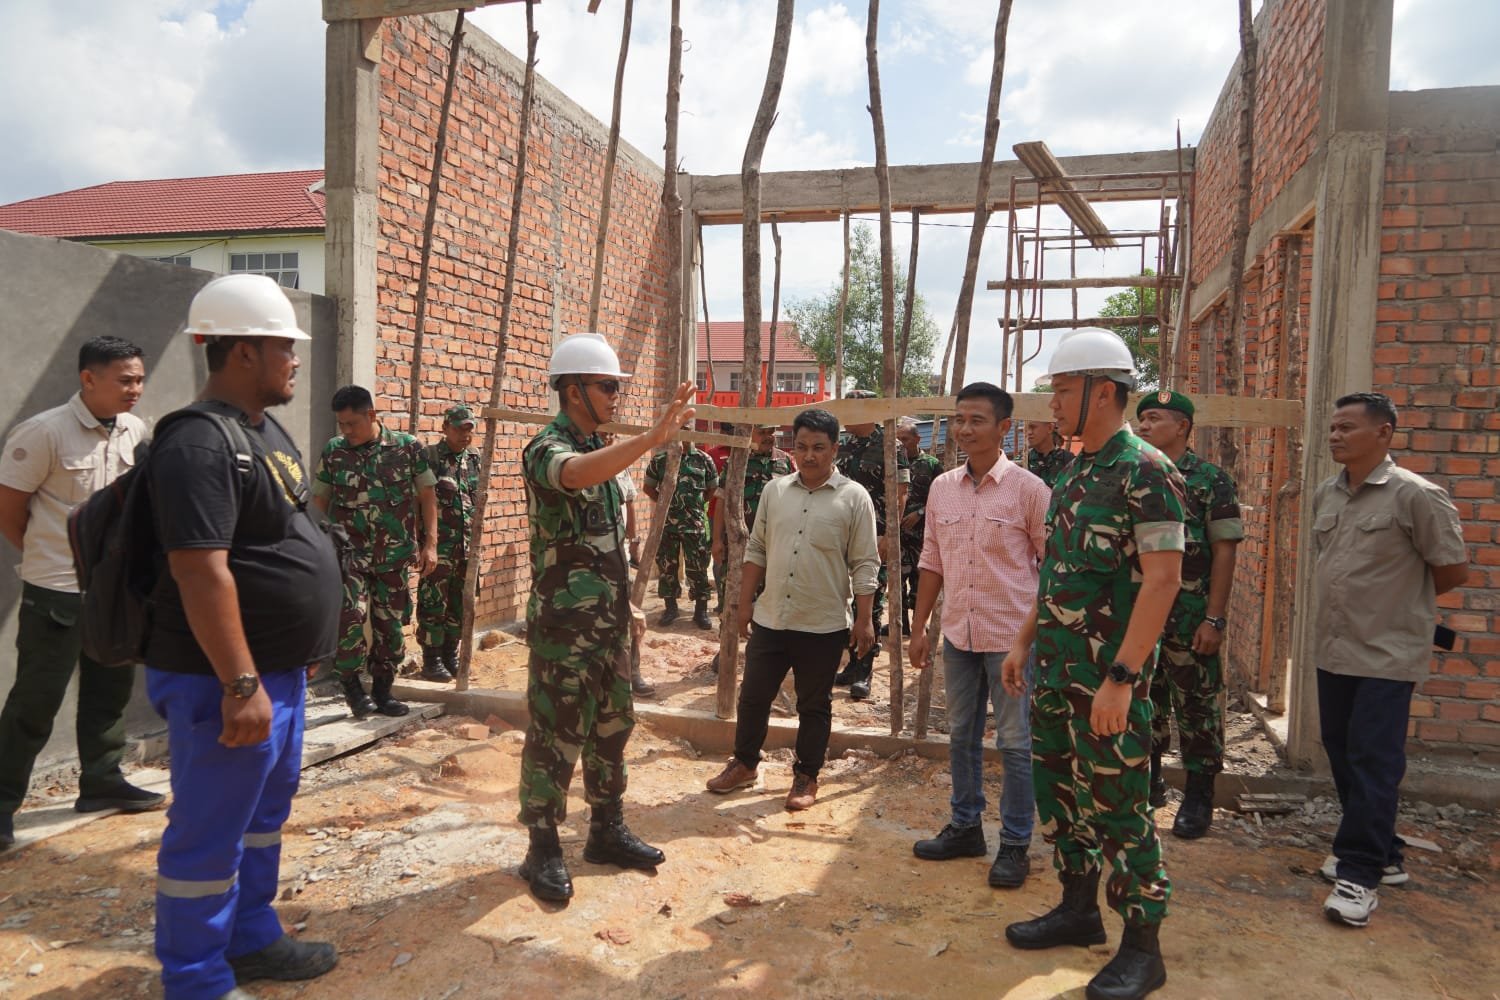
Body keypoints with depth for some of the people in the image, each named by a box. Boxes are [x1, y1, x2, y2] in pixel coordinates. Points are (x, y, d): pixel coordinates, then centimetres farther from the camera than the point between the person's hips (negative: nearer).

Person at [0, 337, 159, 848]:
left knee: (110, 690, 15)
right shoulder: (44, 432, -16)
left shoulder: (135, 431, 2)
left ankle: (101, 782, 30)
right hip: (56, 594, -6)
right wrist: (50, 556, 1)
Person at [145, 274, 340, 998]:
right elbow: (201, 571, -26)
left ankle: (252, 939, 37)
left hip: (279, 668, 10)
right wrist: (241, 684, -26)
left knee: (266, 810, 21)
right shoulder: (200, 444, -20)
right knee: (209, 831, 4)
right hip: (227, 679, -10)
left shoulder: (266, 429, 12)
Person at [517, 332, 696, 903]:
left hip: (608, 621, 9)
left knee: (611, 727, 16)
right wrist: (653, 437, -51)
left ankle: (607, 830, 30)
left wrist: (626, 605, 19)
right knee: (555, 737, 2)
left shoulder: (602, 451, 13)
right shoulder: (547, 449, -13)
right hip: (564, 625, -8)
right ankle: (543, 850, 16)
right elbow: (577, 475, -41)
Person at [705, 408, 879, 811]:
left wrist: (864, 619, -10)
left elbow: (865, 564, -6)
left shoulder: (854, 497, -7)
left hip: (823, 625, -3)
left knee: (814, 705, 10)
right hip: (770, 618, 4)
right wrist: (745, 601, 8)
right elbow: (756, 549, 10)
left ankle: (806, 776, 26)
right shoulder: (774, 490, 5)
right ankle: (744, 763, 32)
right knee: (753, 696, 13)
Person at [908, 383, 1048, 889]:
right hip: (958, 634, 5)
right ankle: (965, 827, 32)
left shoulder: (1027, 489, -9)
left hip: (1011, 636, -5)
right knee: (962, 735, 16)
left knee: (1015, 743, 5)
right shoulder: (941, 488, 5)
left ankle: (1015, 843, 20)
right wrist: (919, 629, 10)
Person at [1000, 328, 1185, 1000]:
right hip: (1055, 669, 9)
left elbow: (1162, 579, -20)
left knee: (1115, 806, 1)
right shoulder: (1073, 475, 13)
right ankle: (1078, 909, 33)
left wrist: (1120, 678, -24)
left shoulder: (1145, 472, -13)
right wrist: (1024, 643, 17)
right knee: (1058, 794, 16)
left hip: (1107, 675, -8)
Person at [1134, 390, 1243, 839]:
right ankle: (1149, 780, 30)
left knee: (1196, 706, 5)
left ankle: (1199, 796, 18)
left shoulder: (1210, 480, -6)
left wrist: (1215, 618, -14)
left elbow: (1224, 551, -9)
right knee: (1144, 701, 14)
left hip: (1189, 618, -5)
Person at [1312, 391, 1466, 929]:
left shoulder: (1415, 495, -12)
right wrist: (1360, 602, 13)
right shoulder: (1326, 495, 8)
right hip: (1334, 650, 7)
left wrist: (1399, 601, 4)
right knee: (1343, 753, 14)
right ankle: (1382, 855, 30)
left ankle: (1361, 874, 6)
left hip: (1387, 654, -7)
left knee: (1374, 762, -3)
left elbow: (1454, 569, -6)